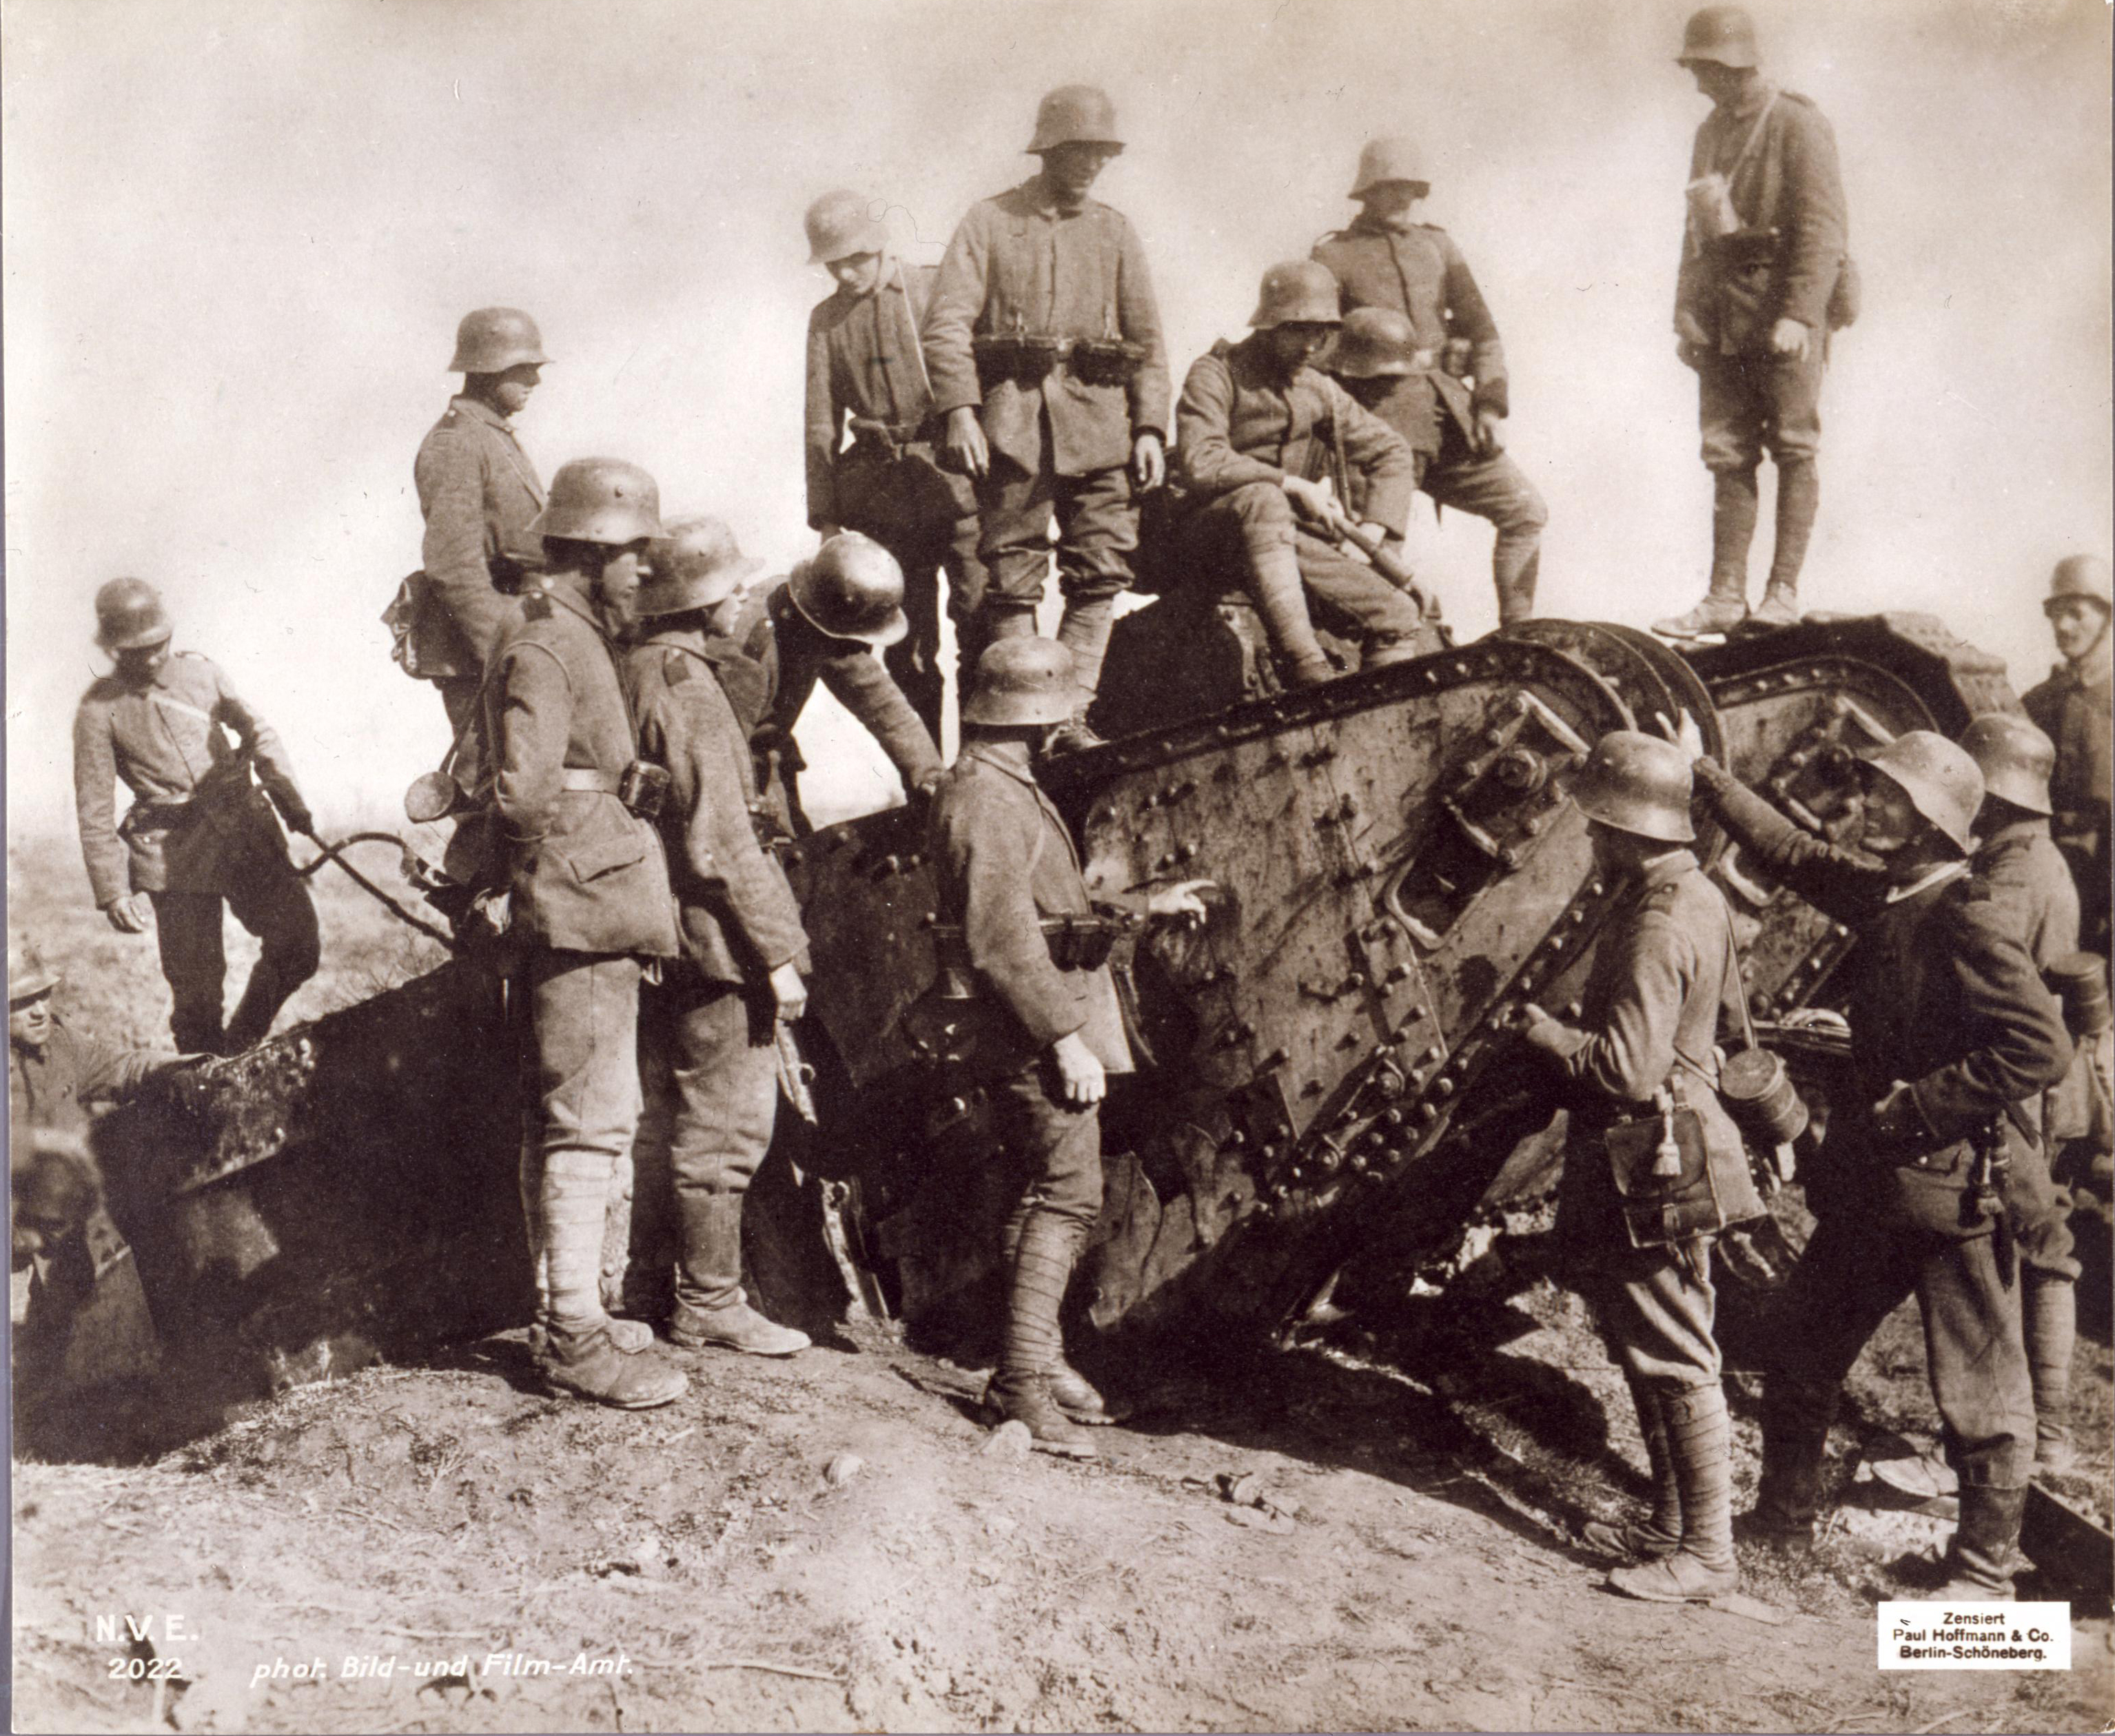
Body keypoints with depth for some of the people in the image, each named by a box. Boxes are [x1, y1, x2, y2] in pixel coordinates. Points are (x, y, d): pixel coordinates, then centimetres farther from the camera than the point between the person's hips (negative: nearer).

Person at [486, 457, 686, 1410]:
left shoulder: (580, 643, 17)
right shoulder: (543, 651, -15)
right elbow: (522, 793, -25)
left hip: (593, 920, 11)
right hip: (582, 917, -11)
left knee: (560, 1120, 15)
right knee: (590, 1120, -8)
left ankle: (560, 1312, 25)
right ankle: (576, 1338, -3)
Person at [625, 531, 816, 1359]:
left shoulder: (631, 672, 10)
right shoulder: (685, 687, -19)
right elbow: (720, 843, -21)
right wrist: (778, 953, -17)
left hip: (657, 937, 10)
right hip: (714, 940, -10)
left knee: (670, 1117, 16)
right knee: (725, 1125, -1)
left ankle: (690, 1291, 26)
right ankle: (710, 1305, 7)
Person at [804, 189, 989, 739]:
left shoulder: (937, 289, 4)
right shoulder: (826, 320, 14)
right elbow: (821, 426, 14)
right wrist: (826, 517, 8)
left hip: (955, 481, -3)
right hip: (882, 496, 3)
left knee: (980, 611, -10)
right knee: (905, 640, 4)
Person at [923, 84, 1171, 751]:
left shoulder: (1114, 232, 16)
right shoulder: (990, 222, 7)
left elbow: (1148, 339, 15)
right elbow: (947, 321, -2)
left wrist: (1150, 428, 4)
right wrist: (959, 410, -14)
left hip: (1099, 421, 3)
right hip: (1013, 422, -3)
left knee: (1101, 573, -5)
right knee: (1013, 579, -2)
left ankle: (1072, 714, 1)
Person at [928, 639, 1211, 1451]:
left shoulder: (1010, 788, 19)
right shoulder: (984, 798, -17)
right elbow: (1003, 940, -23)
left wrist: (1144, 904, 30)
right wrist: (1066, 1037, -23)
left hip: (1048, 1034, 11)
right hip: (1038, 1036, -11)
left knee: (1046, 1196, 15)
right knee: (1066, 1194, -11)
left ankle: (1037, 1357, 24)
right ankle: (1024, 1380, -10)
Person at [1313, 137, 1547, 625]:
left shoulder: (1437, 245, 17)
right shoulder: (1333, 256, 4)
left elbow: (1482, 329, 14)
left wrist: (1491, 405, 2)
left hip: (1449, 407, 5)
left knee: (1525, 508, 2)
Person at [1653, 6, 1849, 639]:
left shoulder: (1799, 127, -7)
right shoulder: (1711, 132, 16)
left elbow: (1823, 229, -13)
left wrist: (1800, 314, -21)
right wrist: (1686, 316, 14)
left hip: (1784, 308, -7)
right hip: (1723, 316, 7)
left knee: (1793, 449, -1)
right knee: (1727, 454, 4)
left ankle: (1784, 591, 2)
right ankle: (1725, 596, 5)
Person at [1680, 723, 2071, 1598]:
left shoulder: (1970, 924, -19)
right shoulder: (1881, 896, 5)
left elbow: (2043, 1050, -26)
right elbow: (1792, 852, 20)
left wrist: (1920, 1104, -21)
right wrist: (1704, 770, 20)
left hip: (1953, 1189, -9)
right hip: (1869, 1182, 9)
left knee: (1979, 1390, 5)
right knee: (1800, 1357, 18)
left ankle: (1984, 1568, 18)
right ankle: (1784, 1516, 35)